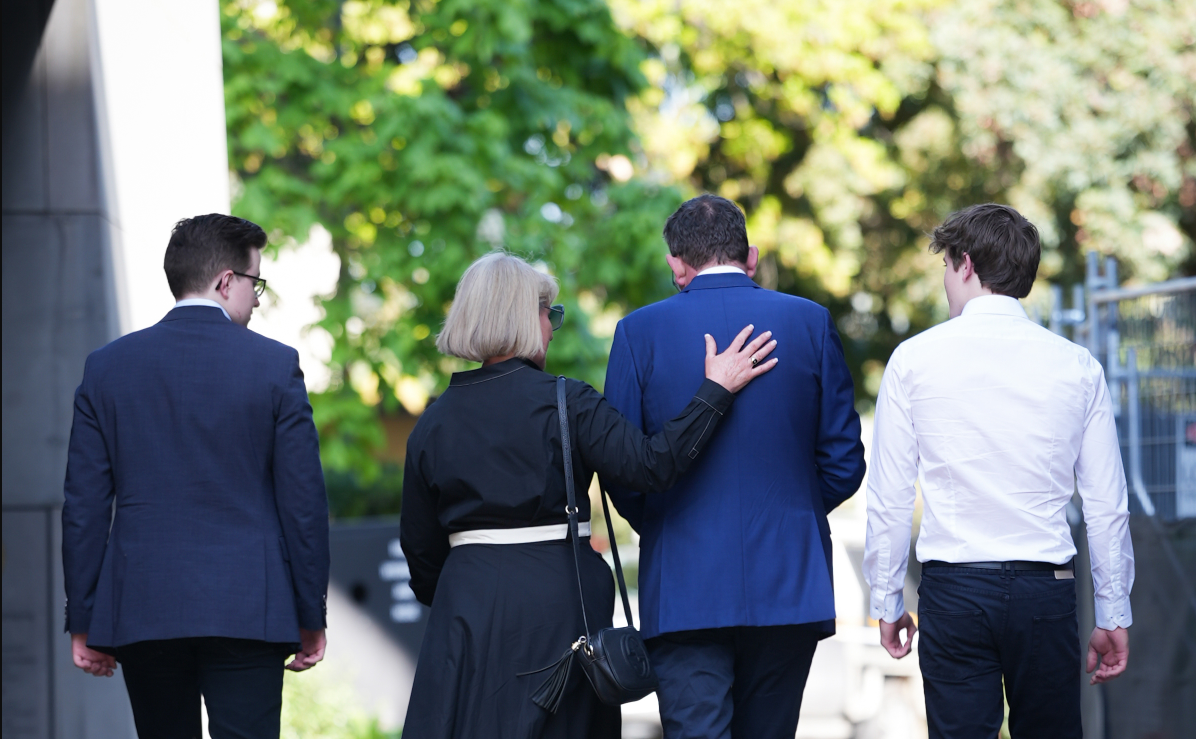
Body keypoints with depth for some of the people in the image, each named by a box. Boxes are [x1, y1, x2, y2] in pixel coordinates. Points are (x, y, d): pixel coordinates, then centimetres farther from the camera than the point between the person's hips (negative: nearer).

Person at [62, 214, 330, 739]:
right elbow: (303, 502, -2)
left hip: (140, 612, 3)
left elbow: (84, 504, 4)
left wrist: (83, 622, 9)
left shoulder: (106, 367, 4)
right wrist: (311, 617, 6)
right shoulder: (275, 365, -3)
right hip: (246, 611, -3)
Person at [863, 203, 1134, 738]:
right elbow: (1107, 506, 5)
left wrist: (886, 600, 11)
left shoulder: (915, 359, 0)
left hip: (952, 590, -1)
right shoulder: (1077, 367, 3)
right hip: (1045, 590, 1)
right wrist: (1113, 614, 13)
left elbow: (889, 499, 2)